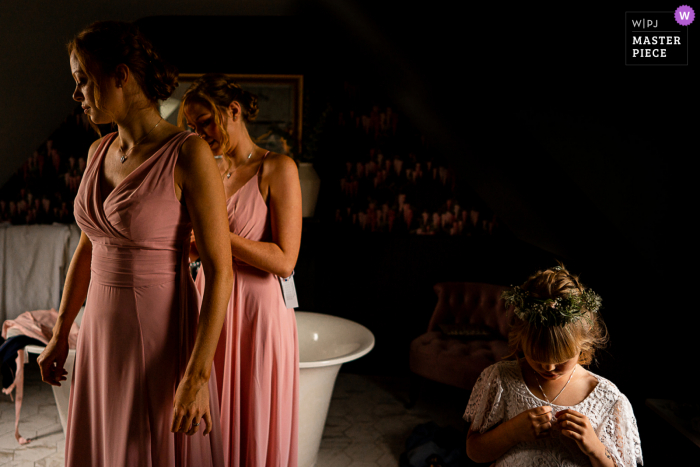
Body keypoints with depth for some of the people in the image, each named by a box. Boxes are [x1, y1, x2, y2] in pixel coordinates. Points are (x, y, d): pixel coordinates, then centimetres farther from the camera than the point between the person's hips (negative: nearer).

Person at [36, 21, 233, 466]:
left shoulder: (188, 153, -16)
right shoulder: (100, 152, 6)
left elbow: (220, 271, -18)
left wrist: (198, 377, -21)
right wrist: (61, 334, 19)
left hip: (162, 340, -7)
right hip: (104, 334, 7)